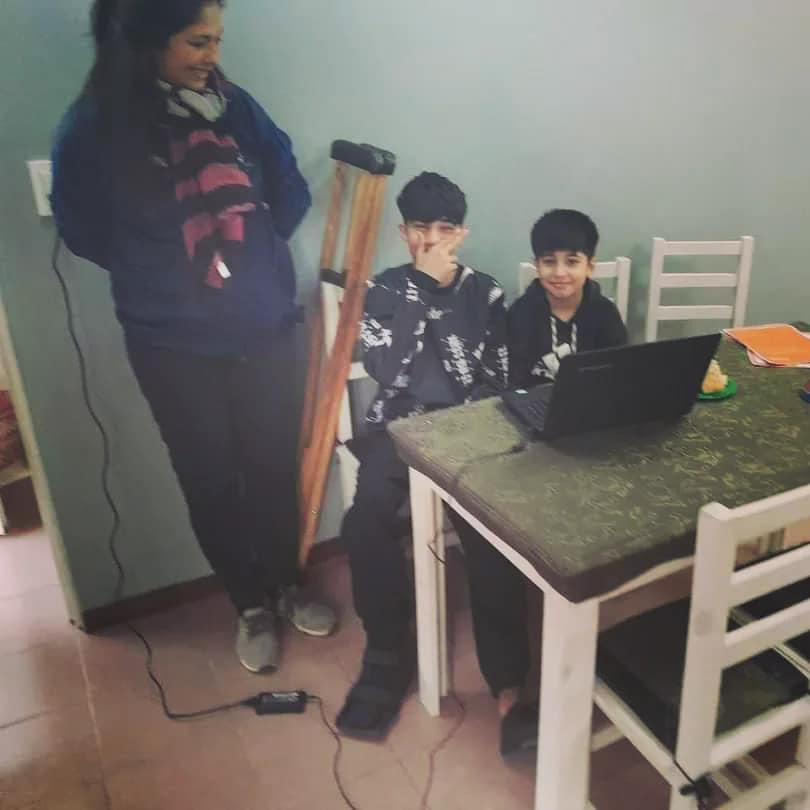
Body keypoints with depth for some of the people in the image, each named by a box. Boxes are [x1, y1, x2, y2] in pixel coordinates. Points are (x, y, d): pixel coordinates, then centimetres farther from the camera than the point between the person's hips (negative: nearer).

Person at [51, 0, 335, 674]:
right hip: (174, 344, -2)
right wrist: (160, 273, 2)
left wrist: (254, 250, 4)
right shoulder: (95, 127, -8)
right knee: (212, 481, 10)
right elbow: (83, 232, -1)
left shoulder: (233, 104, 1)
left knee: (276, 466, 13)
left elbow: (290, 189, 9)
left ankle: (288, 585, 37)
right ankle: (252, 604, 32)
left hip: (265, 327, 3)